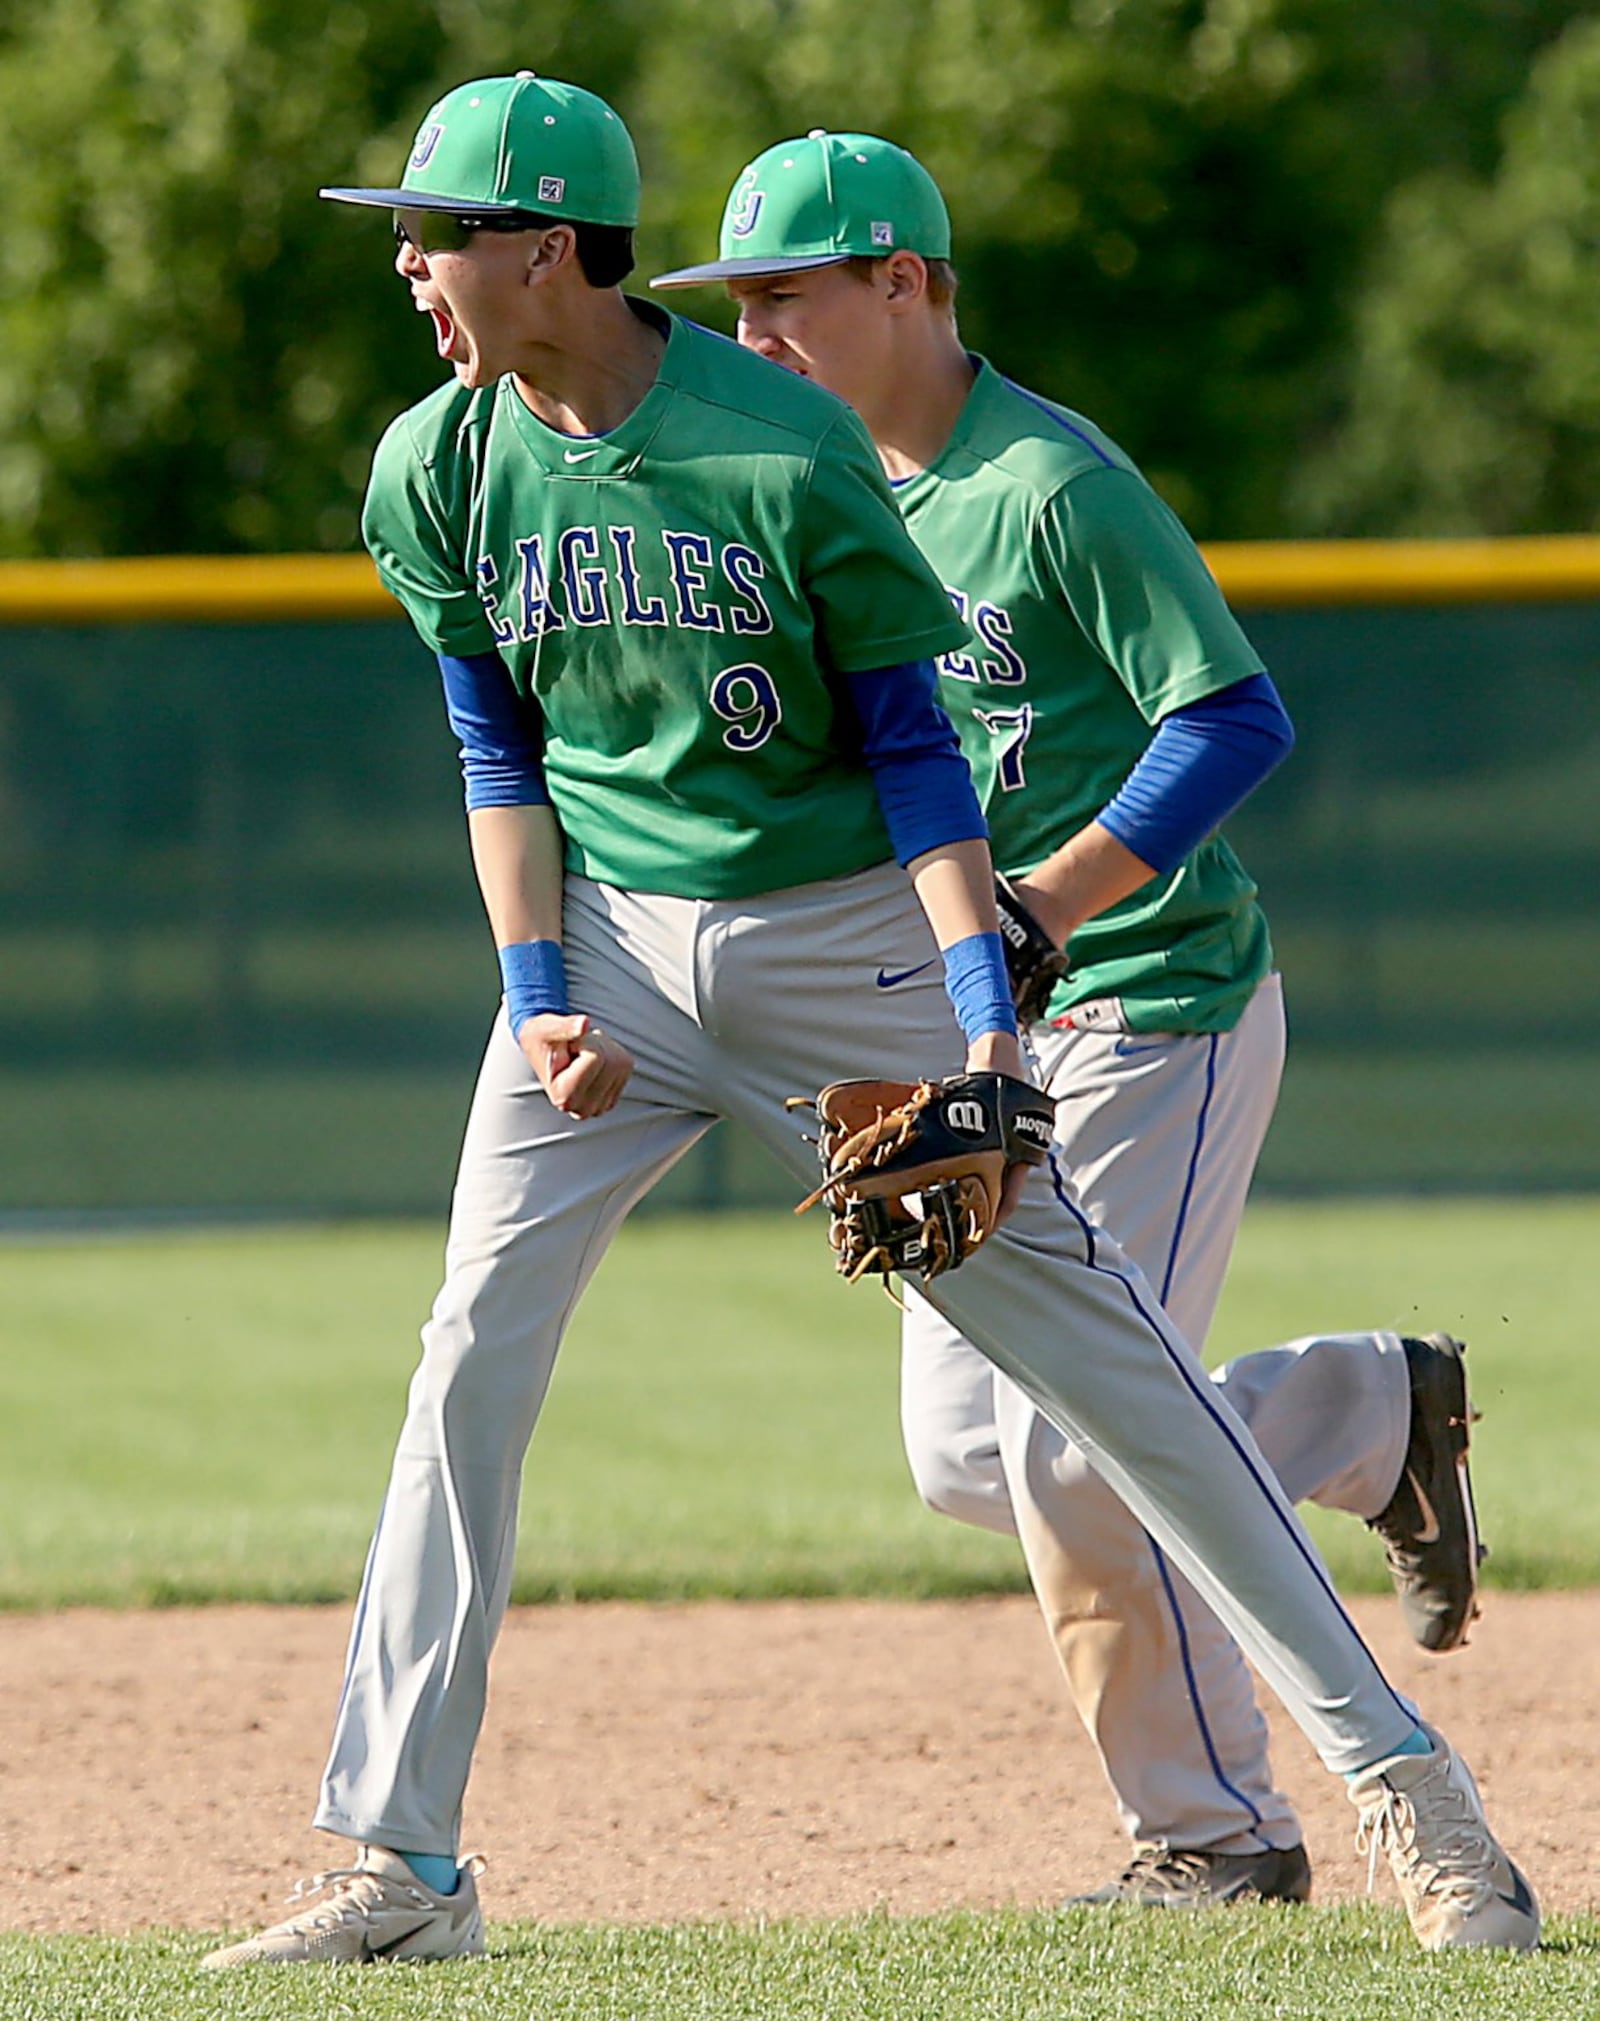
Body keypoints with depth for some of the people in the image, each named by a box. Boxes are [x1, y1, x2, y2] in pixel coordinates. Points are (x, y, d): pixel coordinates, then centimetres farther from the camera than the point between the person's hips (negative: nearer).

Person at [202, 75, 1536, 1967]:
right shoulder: (438, 471, -3)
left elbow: (911, 744, -11)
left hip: (843, 940, -4)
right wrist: (539, 997, -6)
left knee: (1102, 1349, -4)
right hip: (608, 942, 4)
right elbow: (502, 752, 6)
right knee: (470, 1362, -7)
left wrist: (982, 1014, -18)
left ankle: (1399, 1778, 1)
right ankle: (399, 1865, -1)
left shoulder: (788, 448, -17)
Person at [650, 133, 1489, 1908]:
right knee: (969, 1453, 7)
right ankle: (1379, 1411, 24)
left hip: (1154, 1008, -9)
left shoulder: (1054, 485, -17)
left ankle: (1218, 1836, 4)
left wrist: (1043, 906, -28)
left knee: (1076, 1447, -12)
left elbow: (1237, 721, -21)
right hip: (973, 1028, 9)